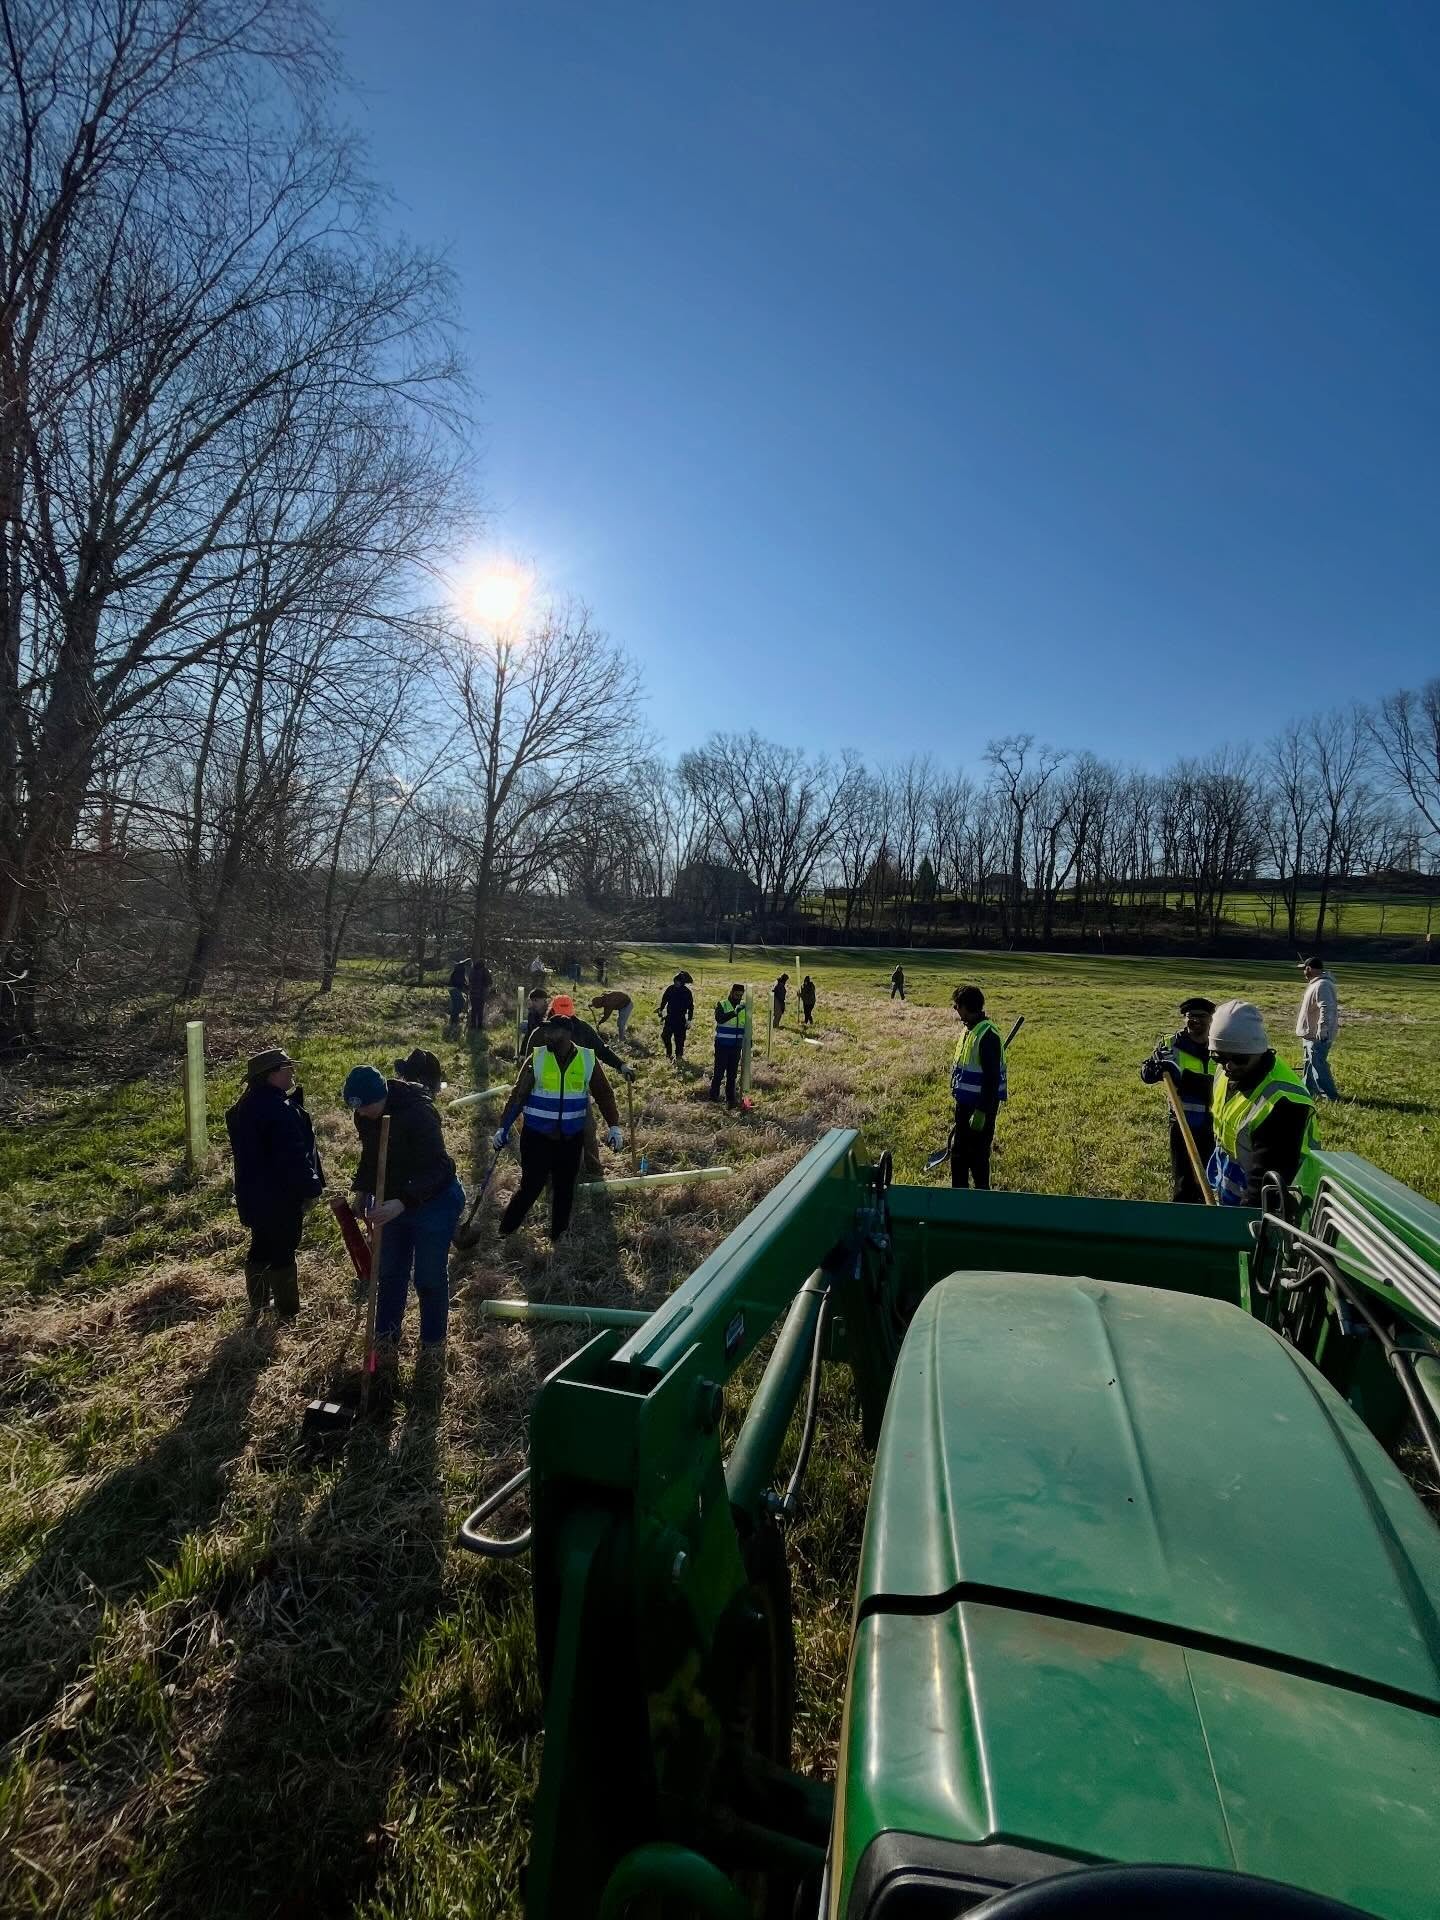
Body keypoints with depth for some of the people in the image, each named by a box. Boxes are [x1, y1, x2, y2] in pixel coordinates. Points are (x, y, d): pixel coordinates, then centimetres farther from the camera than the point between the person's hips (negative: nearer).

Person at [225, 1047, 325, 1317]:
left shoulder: (246, 1105, 5)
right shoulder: (279, 1110, -27)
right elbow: (294, 1156, -27)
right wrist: (310, 1189, -16)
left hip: (254, 1193, 9)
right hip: (281, 1196, -9)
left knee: (261, 1245, 22)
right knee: (283, 1252, 4)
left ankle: (259, 1300, 37)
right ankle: (288, 1311, 16)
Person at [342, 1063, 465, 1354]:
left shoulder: (418, 1113, -32)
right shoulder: (364, 1116, -8)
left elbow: (437, 1167, -35)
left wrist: (403, 1202, -45)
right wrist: (361, 1188, 2)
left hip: (433, 1202, -6)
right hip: (392, 1203, 7)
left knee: (429, 1277, 6)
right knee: (390, 1273, 18)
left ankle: (432, 1340, 27)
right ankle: (386, 1336, 36)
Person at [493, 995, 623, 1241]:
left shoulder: (587, 1060, -5)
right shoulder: (537, 1059, -8)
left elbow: (604, 1095, 0)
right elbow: (517, 1095, -4)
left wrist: (614, 1126, -8)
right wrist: (503, 1128, -7)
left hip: (571, 1138, 2)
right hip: (537, 1137, -2)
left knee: (565, 1190, 12)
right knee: (531, 1187, -2)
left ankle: (559, 1237, 28)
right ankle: (505, 1232, 19)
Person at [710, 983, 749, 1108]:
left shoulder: (744, 1007, 9)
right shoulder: (722, 1005, -7)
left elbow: (747, 1025, 18)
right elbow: (720, 1018, -27)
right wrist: (734, 1012, -38)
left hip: (736, 1046, 4)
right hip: (722, 1045, -4)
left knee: (732, 1074, 7)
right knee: (719, 1072, 0)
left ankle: (730, 1098, 13)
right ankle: (713, 1095, 17)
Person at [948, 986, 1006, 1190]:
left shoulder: (987, 1035, -21)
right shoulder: (969, 1030, 9)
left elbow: (992, 1078, -23)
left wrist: (982, 1112, -23)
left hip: (980, 1106, -9)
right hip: (964, 1104, 9)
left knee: (977, 1155, 2)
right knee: (958, 1151, 17)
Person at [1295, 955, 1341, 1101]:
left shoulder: (1322, 985, -22)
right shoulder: (1316, 983, 13)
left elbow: (1326, 1009, -30)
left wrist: (1322, 1030, -30)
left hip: (1318, 1036, -11)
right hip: (1311, 1034, 11)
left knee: (1318, 1064, -7)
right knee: (1310, 1063, 19)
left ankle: (1330, 1095, -2)